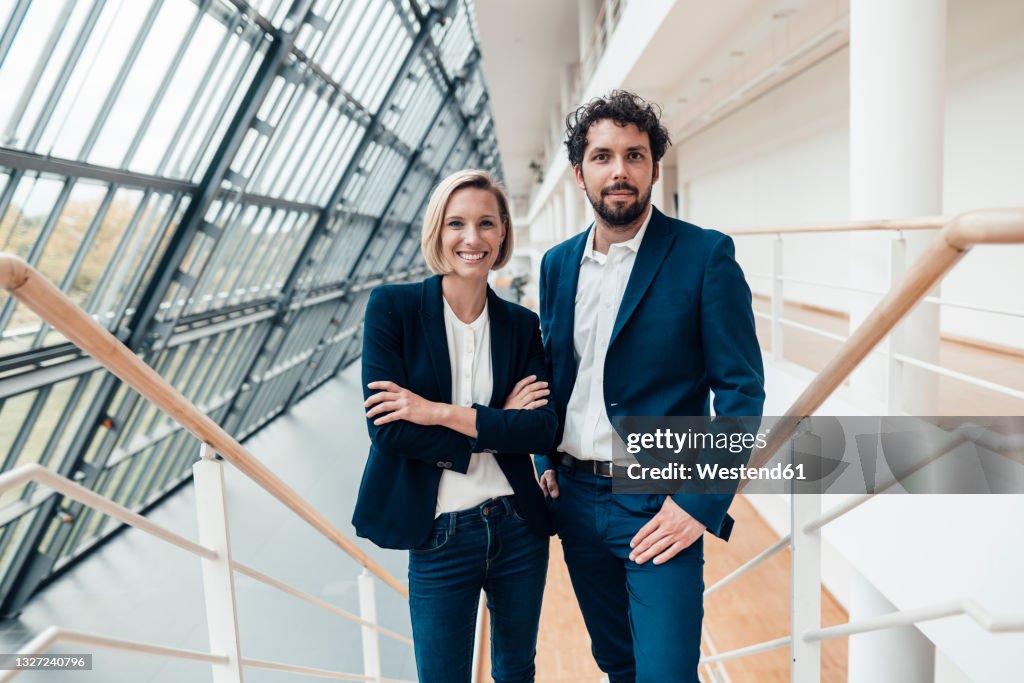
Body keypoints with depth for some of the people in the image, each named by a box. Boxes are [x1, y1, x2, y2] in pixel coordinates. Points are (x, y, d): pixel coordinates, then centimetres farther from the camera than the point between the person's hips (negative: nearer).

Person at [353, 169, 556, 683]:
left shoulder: (521, 324, 0)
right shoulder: (392, 306, -9)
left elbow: (543, 429, -11)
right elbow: (386, 427, -17)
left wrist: (439, 412, -19)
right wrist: (496, 426, -13)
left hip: (518, 527, 3)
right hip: (439, 537, -3)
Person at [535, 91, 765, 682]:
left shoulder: (706, 255, -10)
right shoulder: (558, 263, 6)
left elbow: (741, 388, -11)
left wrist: (701, 503, -16)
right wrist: (546, 463, 7)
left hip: (657, 505, -5)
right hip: (575, 499, 5)